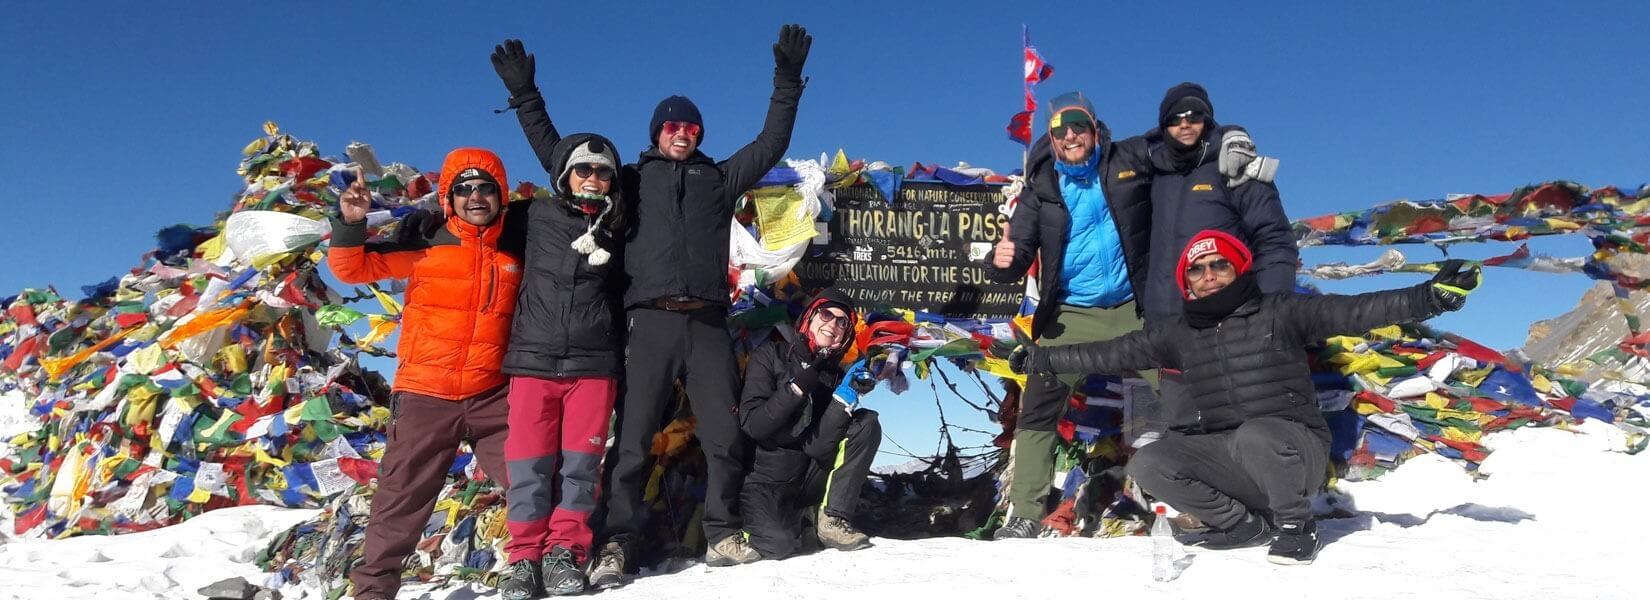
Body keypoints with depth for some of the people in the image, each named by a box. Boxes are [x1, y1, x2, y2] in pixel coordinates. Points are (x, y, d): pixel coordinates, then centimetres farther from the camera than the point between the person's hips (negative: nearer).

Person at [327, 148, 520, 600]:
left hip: (492, 397, 2)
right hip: (425, 394, -1)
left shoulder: (516, 253, 5)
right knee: (402, 495, 8)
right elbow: (351, 268, 1)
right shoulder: (423, 244, -3)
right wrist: (351, 224, -15)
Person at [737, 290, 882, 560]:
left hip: (805, 479, 4)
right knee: (780, 544, -32)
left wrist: (846, 397, -23)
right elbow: (751, 426, -19)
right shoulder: (770, 355, -8)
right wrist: (798, 386, -26)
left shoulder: (835, 374, 2)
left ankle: (833, 519, -11)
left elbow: (818, 448, -11)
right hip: (766, 479, -4)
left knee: (867, 424, -12)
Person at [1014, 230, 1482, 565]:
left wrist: (1429, 297, -29)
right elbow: (1110, 354, 12)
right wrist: (1042, 359, 11)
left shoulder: (1280, 313, -3)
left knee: (1254, 436, -38)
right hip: (1225, 456, 4)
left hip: (1294, 447, -4)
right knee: (1148, 465, -16)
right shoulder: (1178, 334, 8)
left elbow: (1356, 311, -14)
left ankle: (1296, 525, -9)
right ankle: (1243, 524, 2)